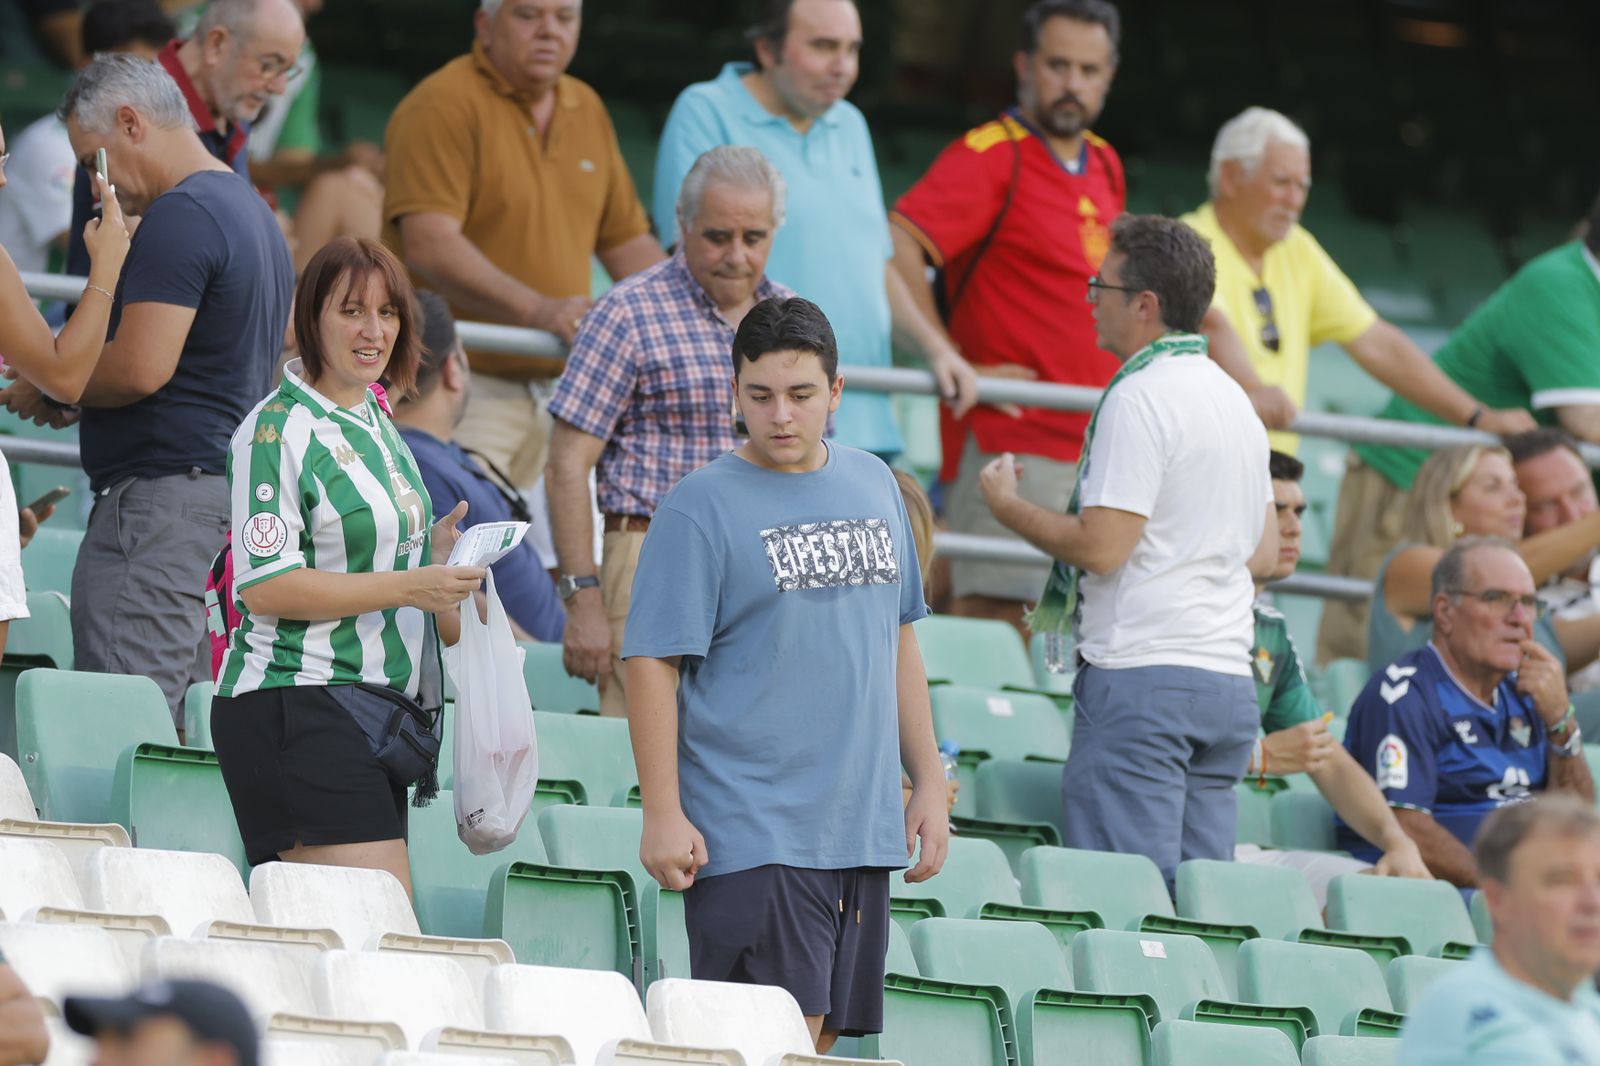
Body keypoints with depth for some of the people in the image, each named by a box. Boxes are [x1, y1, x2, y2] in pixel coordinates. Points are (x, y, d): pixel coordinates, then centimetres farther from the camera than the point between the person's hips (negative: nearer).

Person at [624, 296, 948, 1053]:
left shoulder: (873, 486, 13)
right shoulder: (701, 507, -5)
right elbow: (653, 664, -8)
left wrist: (929, 782, 19)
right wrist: (662, 812, -15)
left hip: (863, 822, 6)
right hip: (753, 838, -6)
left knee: (823, 1035, 5)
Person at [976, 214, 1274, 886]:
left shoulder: (1140, 397, -11)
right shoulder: (1235, 401, 17)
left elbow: (1101, 547, -16)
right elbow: (1265, 553, 22)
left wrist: (1007, 508, -2)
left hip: (1141, 675, -9)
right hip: (1228, 680, 9)